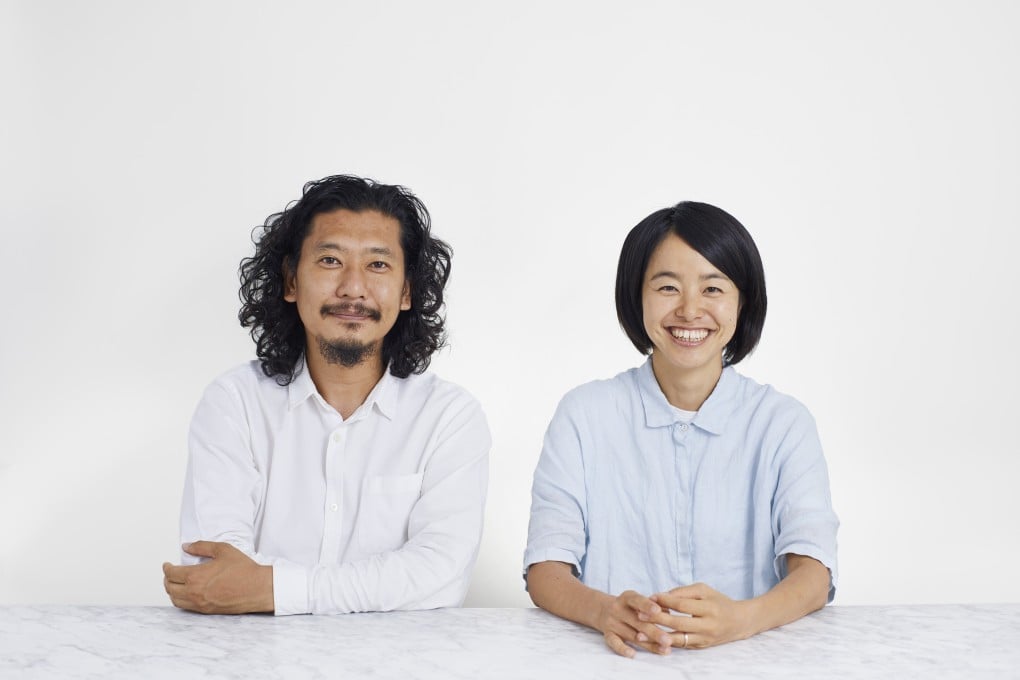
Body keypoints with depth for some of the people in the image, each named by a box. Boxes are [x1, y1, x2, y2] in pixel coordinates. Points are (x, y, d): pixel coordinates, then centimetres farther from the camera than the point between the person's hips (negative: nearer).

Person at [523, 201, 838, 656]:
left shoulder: (783, 424, 4)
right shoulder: (584, 415, 3)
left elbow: (813, 571, -7)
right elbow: (545, 570, -4)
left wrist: (741, 618, -28)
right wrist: (606, 612, -26)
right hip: (620, 657, 0)